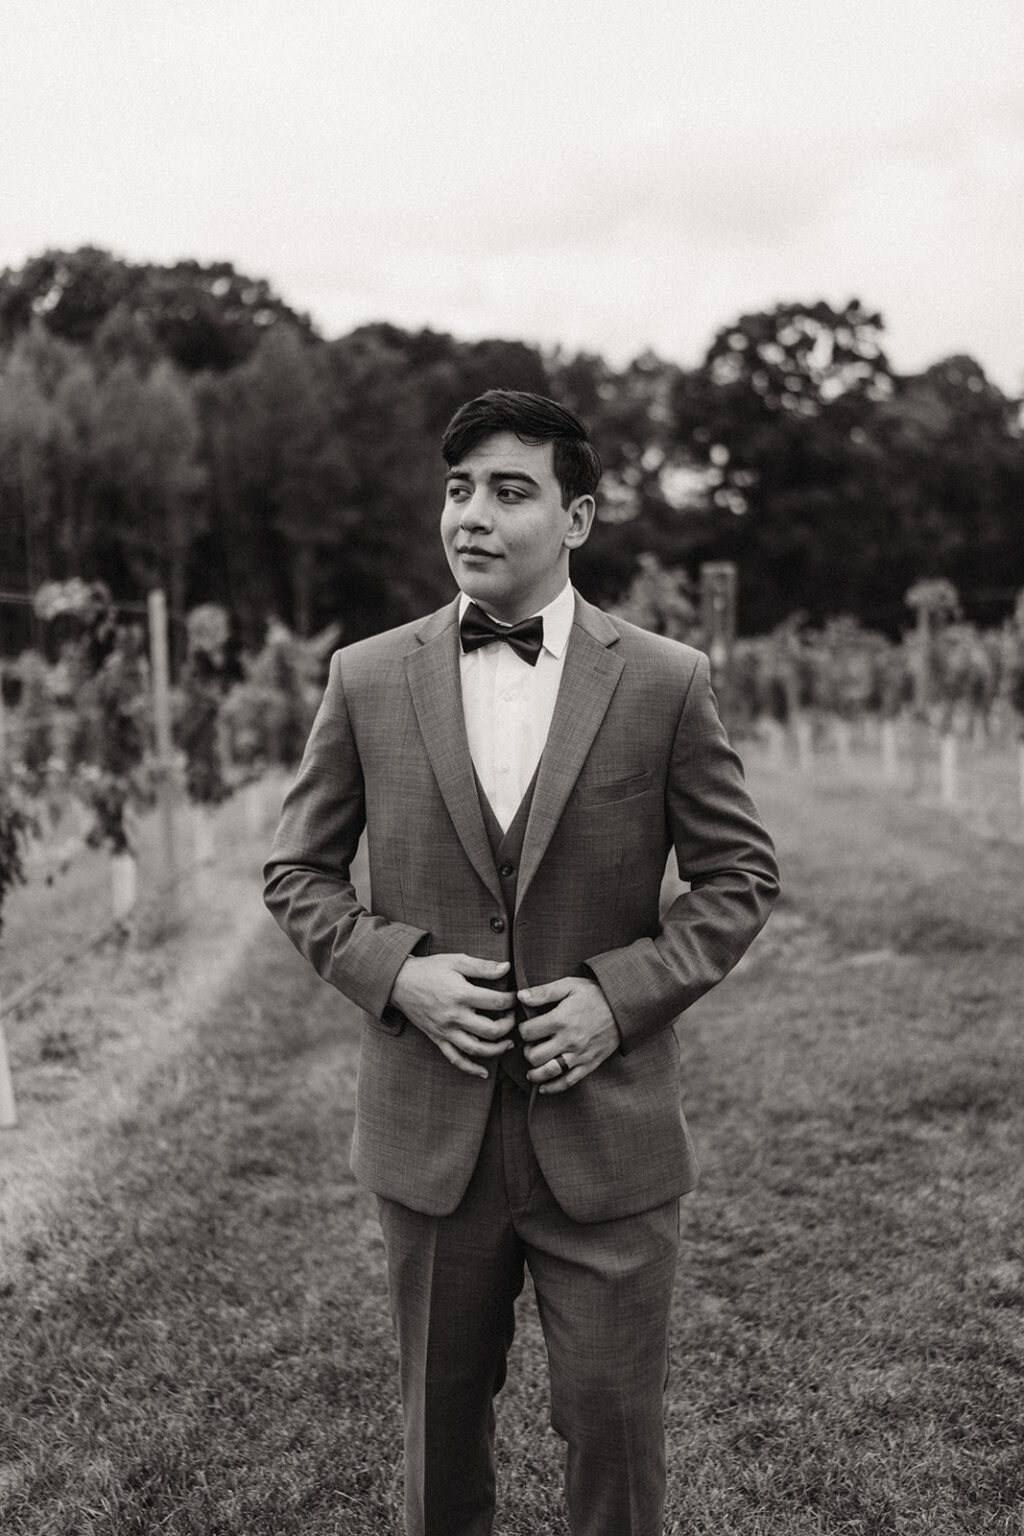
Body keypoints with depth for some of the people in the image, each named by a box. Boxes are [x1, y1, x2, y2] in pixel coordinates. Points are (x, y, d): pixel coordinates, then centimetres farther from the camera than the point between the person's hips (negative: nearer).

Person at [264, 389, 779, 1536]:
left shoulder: (666, 683, -4)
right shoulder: (367, 678, 0)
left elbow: (739, 874, 2)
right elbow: (297, 871, 6)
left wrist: (622, 993, -12)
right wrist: (395, 970, -11)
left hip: (606, 1128, -1)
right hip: (429, 1128, 2)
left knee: (613, 1420, 10)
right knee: (440, 1412, 18)